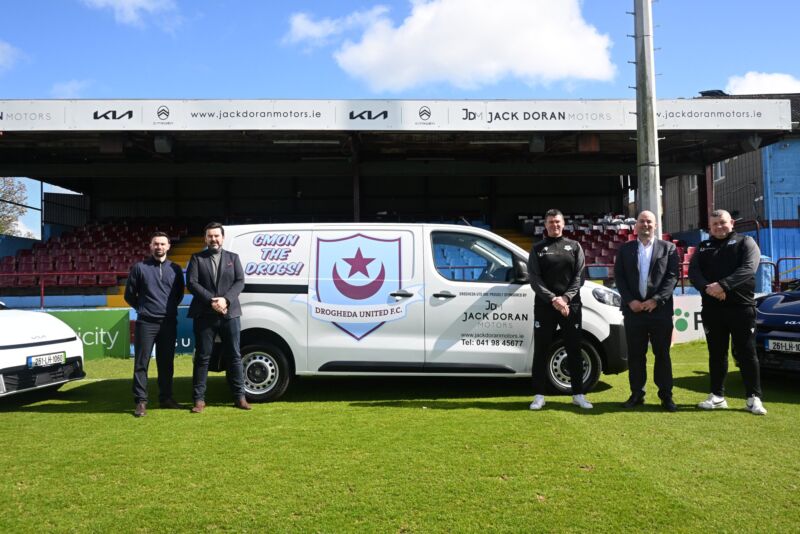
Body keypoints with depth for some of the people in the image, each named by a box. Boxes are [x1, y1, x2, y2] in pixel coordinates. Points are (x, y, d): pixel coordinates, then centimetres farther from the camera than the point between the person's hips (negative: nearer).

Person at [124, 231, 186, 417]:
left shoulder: (175, 269, 8)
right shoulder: (139, 268, 1)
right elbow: (129, 294, 8)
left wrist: (170, 309, 10)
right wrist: (142, 308, 10)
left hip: (169, 323, 2)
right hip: (146, 323, -2)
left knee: (166, 362, 9)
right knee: (141, 363, -1)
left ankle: (166, 397, 19)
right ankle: (141, 401, 5)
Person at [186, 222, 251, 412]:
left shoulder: (233, 258, 12)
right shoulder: (197, 258, 7)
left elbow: (240, 282, 2)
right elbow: (192, 283, -4)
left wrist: (225, 299, -14)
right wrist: (211, 301, -15)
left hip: (229, 313, 1)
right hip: (204, 315, -1)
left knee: (234, 356, 6)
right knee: (202, 357, 3)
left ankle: (239, 396, 13)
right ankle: (199, 399, 10)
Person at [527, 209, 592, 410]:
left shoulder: (574, 246, 11)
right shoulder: (537, 249, 6)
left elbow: (579, 276, 3)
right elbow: (535, 279, -2)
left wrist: (566, 298, -12)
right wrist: (553, 299, -14)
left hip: (571, 305, 1)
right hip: (544, 305, -1)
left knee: (574, 350, 6)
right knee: (541, 351, 2)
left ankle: (578, 394, 17)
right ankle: (539, 395, 10)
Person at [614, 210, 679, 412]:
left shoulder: (668, 248, 6)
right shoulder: (625, 249, 10)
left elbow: (672, 277, -2)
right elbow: (619, 277, 5)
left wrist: (656, 300, -12)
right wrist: (630, 301, -8)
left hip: (660, 310, -1)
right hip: (633, 309, 1)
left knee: (662, 354, 4)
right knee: (635, 355, 6)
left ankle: (666, 395, 12)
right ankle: (636, 394, 15)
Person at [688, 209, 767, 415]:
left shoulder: (745, 242, 6)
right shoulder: (703, 247, 16)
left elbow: (748, 268, -11)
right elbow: (693, 271, 1)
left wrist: (723, 285, -24)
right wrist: (707, 288, -19)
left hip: (741, 307, -3)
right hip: (711, 308, 3)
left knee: (746, 353, 0)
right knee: (716, 354, 9)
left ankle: (753, 398, 7)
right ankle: (717, 396, 17)